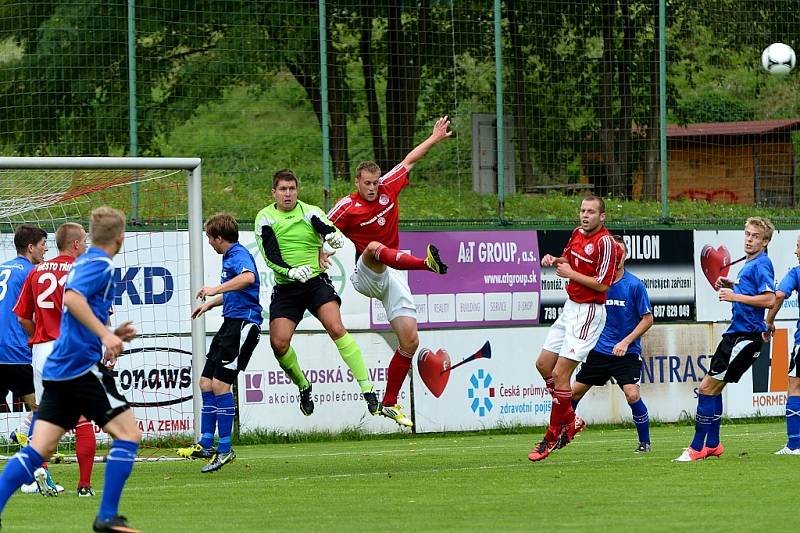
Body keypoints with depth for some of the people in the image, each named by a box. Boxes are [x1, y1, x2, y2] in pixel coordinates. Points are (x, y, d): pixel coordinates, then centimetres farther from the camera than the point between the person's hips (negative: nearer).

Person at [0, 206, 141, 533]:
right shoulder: (101, 265, -6)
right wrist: (105, 334, -27)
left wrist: (111, 335, 25)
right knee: (128, 434, -2)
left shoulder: (82, 263, 22)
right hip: (84, 365, -9)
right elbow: (72, 297, -25)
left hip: (58, 369, 9)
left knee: (37, 450, 3)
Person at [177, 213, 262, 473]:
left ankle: (225, 449, -7)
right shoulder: (228, 257, 19)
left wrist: (216, 289, -32)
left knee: (220, 384, -13)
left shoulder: (239, 254, -12)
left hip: (243, 323, -10)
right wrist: (209, 303, 35)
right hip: (230, 323, 10)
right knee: (206, 383, 8)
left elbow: (248, 277, -35)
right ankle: (206, 445, 14)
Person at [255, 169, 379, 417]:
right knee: (279, 342, -13)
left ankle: (367, 388, -22)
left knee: (336, 328, -22)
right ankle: (303, 386, 16)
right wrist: (291, 271, -27)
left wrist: (334, 237, -41)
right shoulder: (265, 218, 2)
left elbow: (330, 232, -16)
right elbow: (269, 255, -8)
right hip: (285, 288, 1)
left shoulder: (310, 212, 2)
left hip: (316, 282, -1)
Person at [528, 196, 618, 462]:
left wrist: (570, 273, -15)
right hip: (570, 308, 9)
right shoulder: (578, 233, 8)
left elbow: (602, 284, -20)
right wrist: (554, 260, 3)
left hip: (588, 313, -9)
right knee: (543, 365, 13)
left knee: (560, 374, -11)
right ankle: (570, 420, 26)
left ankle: (553, 437, -1)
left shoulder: (605, 242, -17)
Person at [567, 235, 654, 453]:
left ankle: (645, 442, -1)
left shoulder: (634, 285, -10)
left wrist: (626, 342, -14)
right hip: (599, 350, 4)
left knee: (632, 394, -19)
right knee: (574, 392, 5)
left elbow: (648, 319, -7)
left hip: (627, 353, -4)